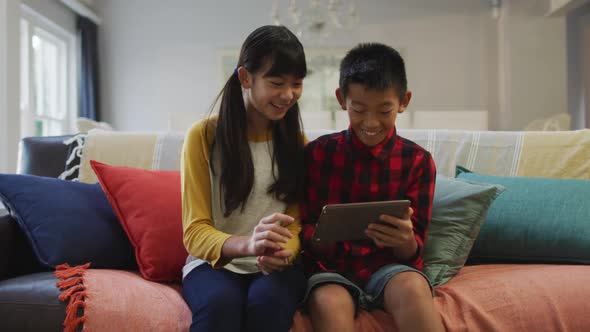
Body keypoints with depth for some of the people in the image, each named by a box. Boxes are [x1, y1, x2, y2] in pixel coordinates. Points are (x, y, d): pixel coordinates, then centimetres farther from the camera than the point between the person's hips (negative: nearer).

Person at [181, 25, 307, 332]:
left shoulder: (297, 143, 7)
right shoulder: (203, 136, -4)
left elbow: (296, 224, 4)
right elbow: (195, 231, -8)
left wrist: (283, 253, -22)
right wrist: (247, 245, -30)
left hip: (276, 266, 2)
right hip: (213, 262, -1)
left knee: (268, 300, -34)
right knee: (221, 302, -37)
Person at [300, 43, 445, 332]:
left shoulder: (418, 161, 1)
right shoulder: (317, 153, 1)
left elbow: (412, 253, -1)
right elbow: (304, 230, 2)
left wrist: (405, 240, -26)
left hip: (388, 267, 1)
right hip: (331, 268, 0)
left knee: (413, 287, -33)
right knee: (329, 303, -34)